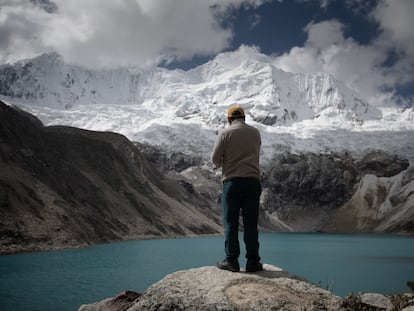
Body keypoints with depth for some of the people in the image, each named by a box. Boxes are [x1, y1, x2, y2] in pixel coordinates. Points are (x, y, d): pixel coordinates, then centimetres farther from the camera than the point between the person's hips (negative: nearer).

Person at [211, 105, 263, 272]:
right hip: (253, 181, 3)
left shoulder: (225, 133, -2)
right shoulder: (255, 132, 9)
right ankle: (253, 261, 7)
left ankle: (231, 260, 6)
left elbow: (215, 158, -2)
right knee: (251, 223, 5)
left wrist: (221, 165, 19)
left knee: (231, 222, 5)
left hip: (232, 182, -2)